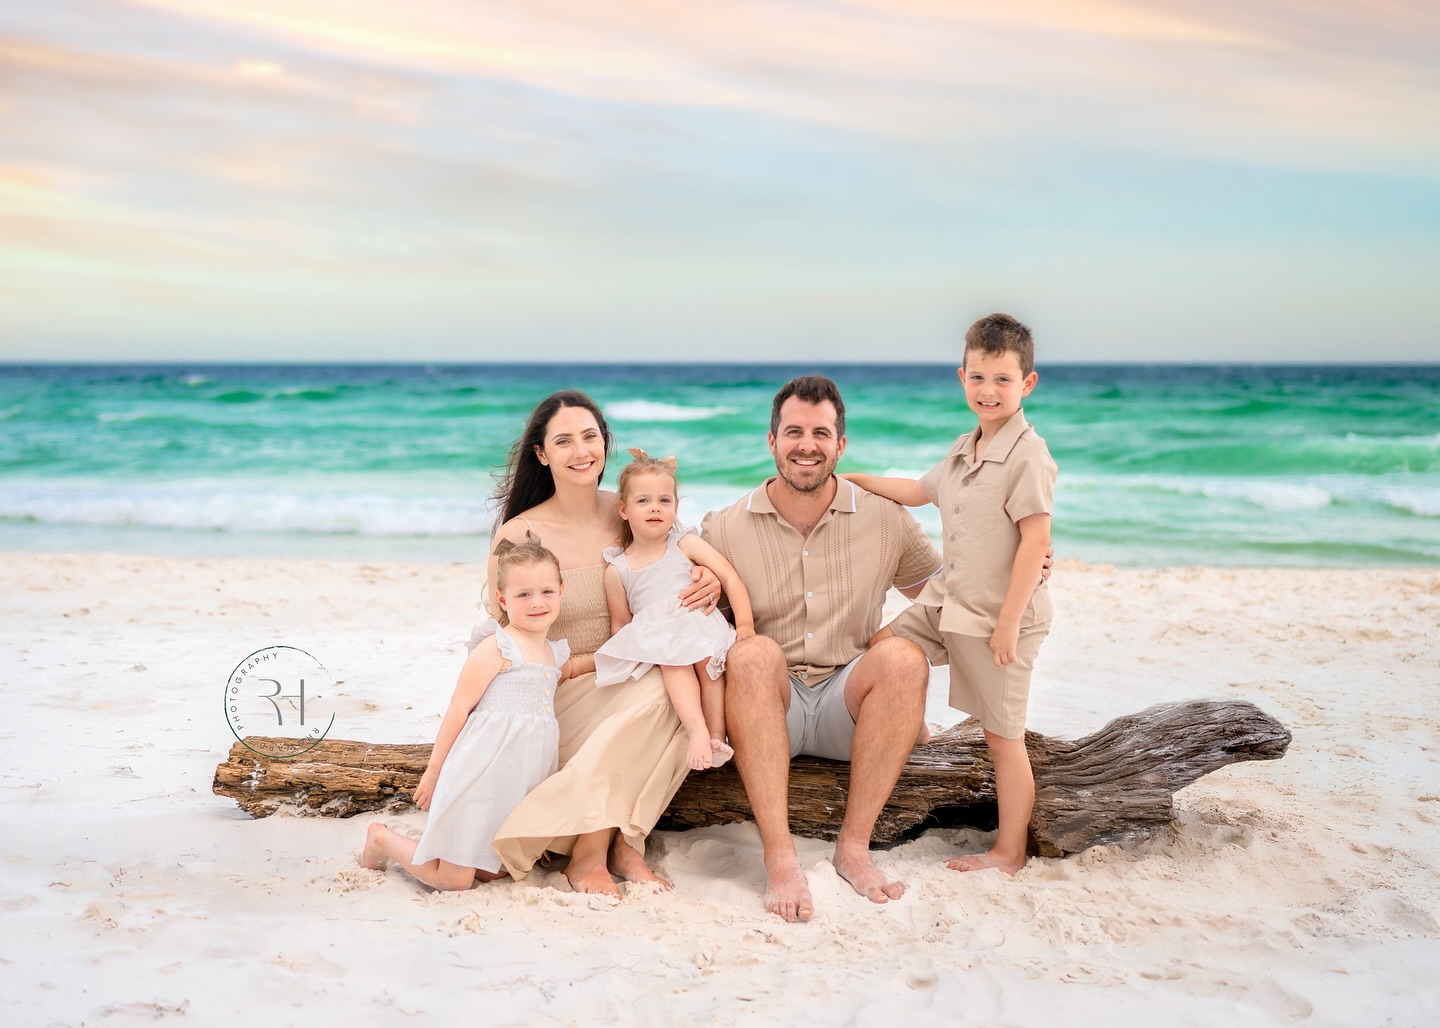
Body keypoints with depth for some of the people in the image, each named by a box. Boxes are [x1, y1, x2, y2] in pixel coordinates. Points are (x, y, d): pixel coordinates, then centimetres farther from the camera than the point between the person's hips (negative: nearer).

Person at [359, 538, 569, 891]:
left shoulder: (554, 652, 11)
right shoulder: (497, 648, -13)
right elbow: (458, 708, -11)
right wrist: (434, 770, -9)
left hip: (523, 780, 8)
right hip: (482, 777, -8)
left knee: (492, 874, 9)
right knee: (455, 879, -3)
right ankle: (383, 839, 20)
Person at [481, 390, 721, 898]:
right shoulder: (518, 535, -9)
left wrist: (711, 580, -13)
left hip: (635, 688, 4)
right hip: (560, 701, -4)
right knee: (658, 690, -32)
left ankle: (622, 842, -19)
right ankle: (591, 854, -22)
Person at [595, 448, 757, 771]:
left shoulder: (686, 544, 10)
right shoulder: (617, 569, 12)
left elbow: (729, 577, 3)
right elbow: (620, 623, 16)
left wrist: (745, 624, -8)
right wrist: (626, 656, -1)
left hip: (700, 622, 1)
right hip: (655, 636, -1)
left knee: (706, 659, -30)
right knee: (674, 659, -33)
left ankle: (716, 736, -28)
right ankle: (696, 729, -46)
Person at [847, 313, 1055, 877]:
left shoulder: (1027, 455, -16)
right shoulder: (965, 450, 10)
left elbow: (1036, 541, -20)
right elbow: (919, 491, 27)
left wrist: (1009, 620, -21)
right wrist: (854, 478, 25)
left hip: (999, 615, -8)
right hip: (948, 599, 8)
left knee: (1002, 735, 1)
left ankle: (1009, 851, 12)